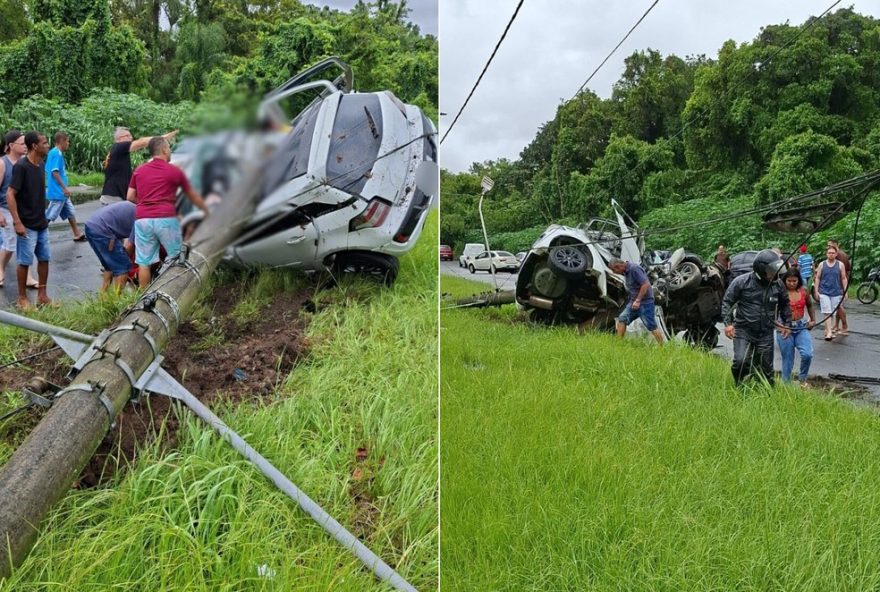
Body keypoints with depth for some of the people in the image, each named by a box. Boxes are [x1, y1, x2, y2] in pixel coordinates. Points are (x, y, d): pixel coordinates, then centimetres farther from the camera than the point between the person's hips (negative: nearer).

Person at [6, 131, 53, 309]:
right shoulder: (21, 166, -17)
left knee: (44, 259, 11)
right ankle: (22, 298, 13)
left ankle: (42, 295, 21)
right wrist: (17, 222, -21)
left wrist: (44, 218, 17)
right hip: (27, 225, -8)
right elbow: (10, 195, -18)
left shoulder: (40, 165, 7)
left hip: (42, 224, 8)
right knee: (24, 261, 2)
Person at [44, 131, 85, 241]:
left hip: (61, 192, 10)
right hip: (57, 192, -10)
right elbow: (55, 172, -22)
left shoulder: (54, 152, 13)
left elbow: (48, 170, 17)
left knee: (71, 213, 15)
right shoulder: (57, 153, -15)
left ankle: (77, 235, 23)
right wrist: (64, 188, -20)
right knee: (49, 216, -5)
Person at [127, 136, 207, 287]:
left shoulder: (139, 171, 14)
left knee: (144, 262, 5)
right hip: (166, 219, -3)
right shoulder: (174, 171, 6)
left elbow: (130, 197, 14)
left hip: (142, 219, 3)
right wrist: (206, 210, 31)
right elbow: (193, 196, 17)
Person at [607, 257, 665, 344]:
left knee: (651, 326, -5)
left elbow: (645, 284, -24)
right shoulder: (626, 271, 10)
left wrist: (638, 300, -23)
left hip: (645, 302, -9)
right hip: (634, 301, 9)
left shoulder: (634, 269, -18)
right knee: (622, 319, 1)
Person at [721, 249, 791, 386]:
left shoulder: (777, 285, 0)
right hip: (743, 330, -3)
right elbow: (727, 302, -5)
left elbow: (785, 305, 18)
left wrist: (786, 323, 15)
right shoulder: (741, 282, -11)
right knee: (741, 361, -18)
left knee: (766, 368, 9)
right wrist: (728, 323, -13)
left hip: (766, 334, 4)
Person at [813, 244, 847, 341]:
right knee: (827, 312, -7)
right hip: (824, 292, -1)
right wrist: (816, 291, 1)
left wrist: (845, 291, 0)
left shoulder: (840, 265, 3)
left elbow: (844, 279, 5)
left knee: (833, 312, 7)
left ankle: (828, 329, 22)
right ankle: (829, 332, -12)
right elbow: (817, 278, 7)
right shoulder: (821, 265, 4)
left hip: (836, 293, 1)